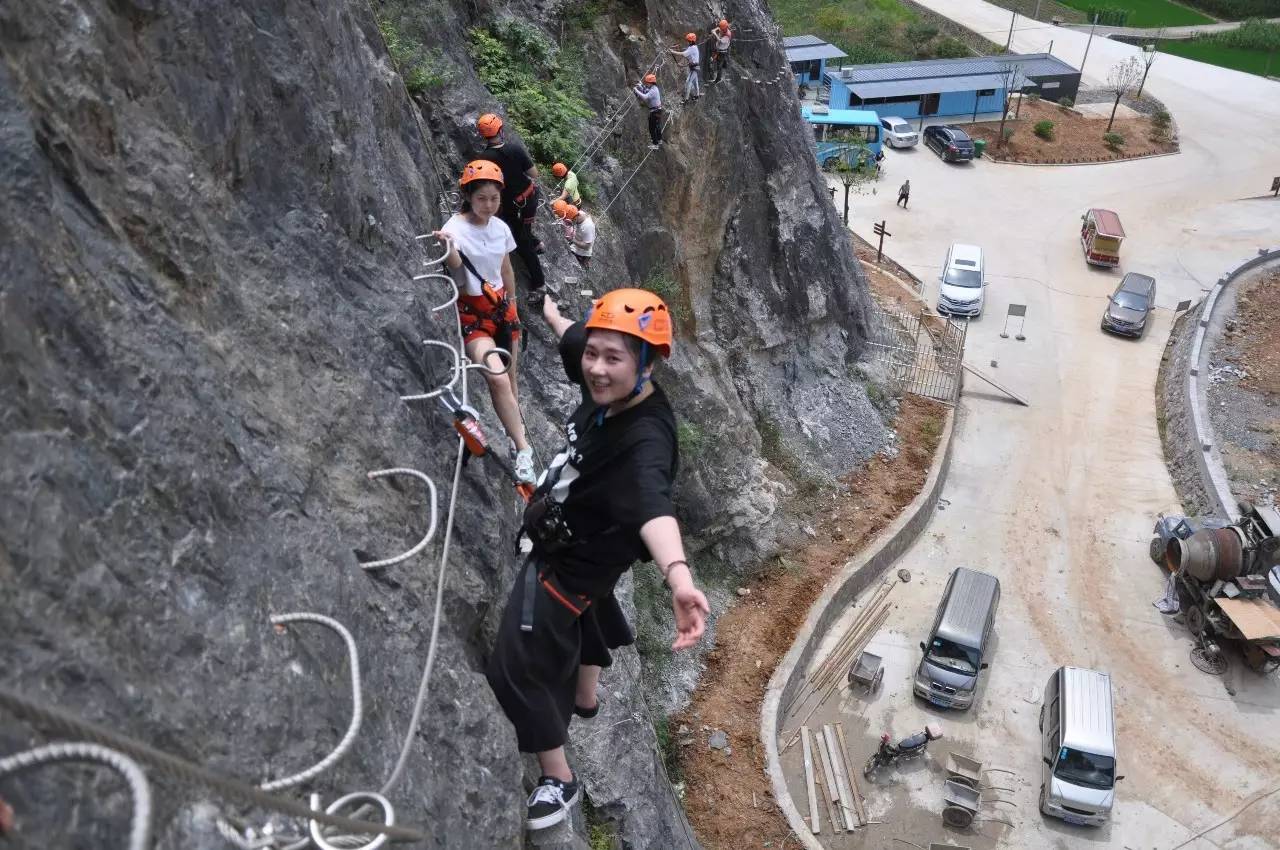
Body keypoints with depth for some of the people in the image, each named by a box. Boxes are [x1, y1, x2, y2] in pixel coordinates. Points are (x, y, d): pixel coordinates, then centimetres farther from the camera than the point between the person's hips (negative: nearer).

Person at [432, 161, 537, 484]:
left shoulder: (500, 227, 3)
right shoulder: (455, 227, -15)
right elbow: (455, 267, -35)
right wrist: (447, 247, -55)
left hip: (501, 306, 6)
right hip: (472, 311, -6)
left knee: (510, 378, 12)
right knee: (498, 379, -20)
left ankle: (517, 434, 28)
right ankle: (523, 448, -13)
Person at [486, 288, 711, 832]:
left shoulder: (645, 440, -39)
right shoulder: (609, 389, -16)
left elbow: (654, 505, -60)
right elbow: (574, 339, 7)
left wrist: (678, 575, -79)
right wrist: (548, 310, 27)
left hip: (570, 562, -10)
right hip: (575, 547, 10)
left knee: (517, 669, -4)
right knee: (584, 612, 33)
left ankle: (559, 781, 17)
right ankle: (584, 701, 64)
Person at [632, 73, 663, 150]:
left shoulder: (653, 90, -23)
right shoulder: (654, 88, 9)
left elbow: (645, 97, -34)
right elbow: (646, 93, 18)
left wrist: (636, 91, -27)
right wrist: (640, 87, 4)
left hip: (655, 111, -10)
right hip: (658, 110, 10)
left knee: (652, 128, -4)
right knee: (657, 126, 23)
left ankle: (655, 144, -1)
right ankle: (659, 140, 39)